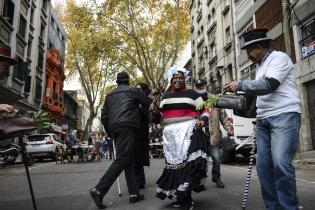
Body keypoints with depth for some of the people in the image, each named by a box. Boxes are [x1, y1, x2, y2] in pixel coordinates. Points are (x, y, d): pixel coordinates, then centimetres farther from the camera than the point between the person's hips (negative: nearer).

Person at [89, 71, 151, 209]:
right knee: (122, 160, -8)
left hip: (114, 128, 6)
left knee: (129, 160, 8)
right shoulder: (134, 90, 9)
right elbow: (147, 105, 17)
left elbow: (104, 117, 18)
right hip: (126, 127, -6)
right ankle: (99, 190, -15)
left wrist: (110, 133, 26)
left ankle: (134, 193, 6)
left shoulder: (110, 95, 22)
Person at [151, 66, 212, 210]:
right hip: (170, 133, 5)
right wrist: (155, 112, -2)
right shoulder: (165, 96, 17)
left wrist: (203, 120, -15)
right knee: (175, 162, 7)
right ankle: (181, 196, 21)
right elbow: (160, 116, 19)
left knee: (186, 162, -14)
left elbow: (205, 108, 4)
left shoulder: (191, 93, 5)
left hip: (187, 131, -4)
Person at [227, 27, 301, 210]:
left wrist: (240, 85, -10)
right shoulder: (260, 66, 22)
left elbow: (269, 86, -18)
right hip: (263, 120, 8)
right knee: (263, 166, 2)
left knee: (281, 164, -19)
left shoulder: (279, 57, -3)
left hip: (284, 116, -8)